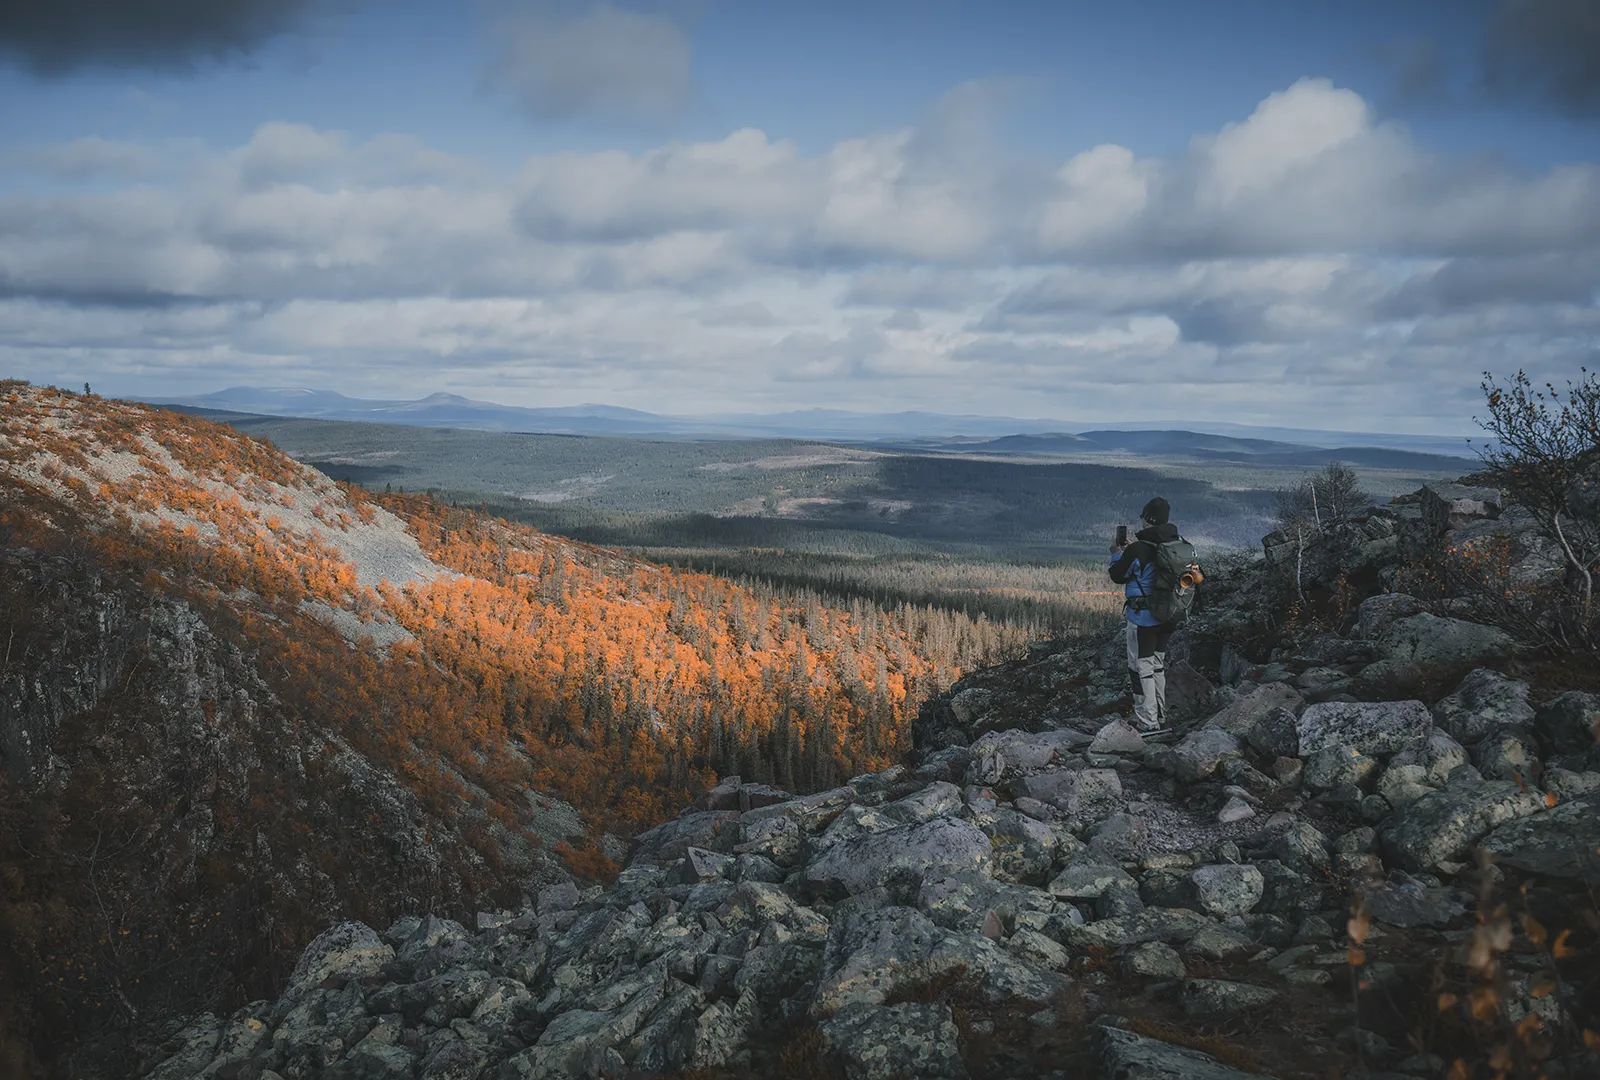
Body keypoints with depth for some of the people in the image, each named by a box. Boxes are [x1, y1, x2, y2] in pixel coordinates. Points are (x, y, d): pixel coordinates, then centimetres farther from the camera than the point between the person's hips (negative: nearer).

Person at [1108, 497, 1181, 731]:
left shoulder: (1138, 550, -22)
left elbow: (1118, 576, -9)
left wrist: (1117, 554, 9)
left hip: (1143, 618, -7)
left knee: (1142, 667, 2)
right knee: (1158, 664, 22)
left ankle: (1147, 722, 5)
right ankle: (1159, 714, 33)